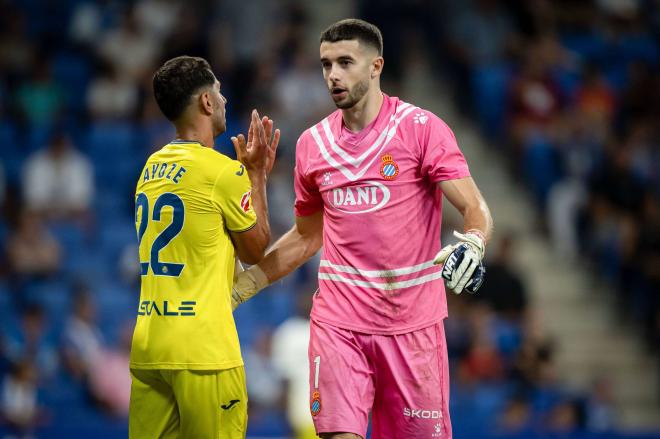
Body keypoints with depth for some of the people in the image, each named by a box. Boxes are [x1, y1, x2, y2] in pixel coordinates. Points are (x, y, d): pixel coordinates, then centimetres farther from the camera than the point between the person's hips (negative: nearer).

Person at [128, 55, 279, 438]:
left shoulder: (152, 168, 13)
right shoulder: (222, 170, -10)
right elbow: (255, 250, 3)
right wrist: (257, 173, 11)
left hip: (147, 347, 7)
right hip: (202, 349, -7)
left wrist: (252, 172, 25)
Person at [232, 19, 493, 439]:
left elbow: (476, 208, -10)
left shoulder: (421, 128, -5)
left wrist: (472, 245, -32)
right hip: (337, 321, 3)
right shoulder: (313, 143, 9)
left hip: (412, 322, -3)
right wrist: (239, 286, 15)